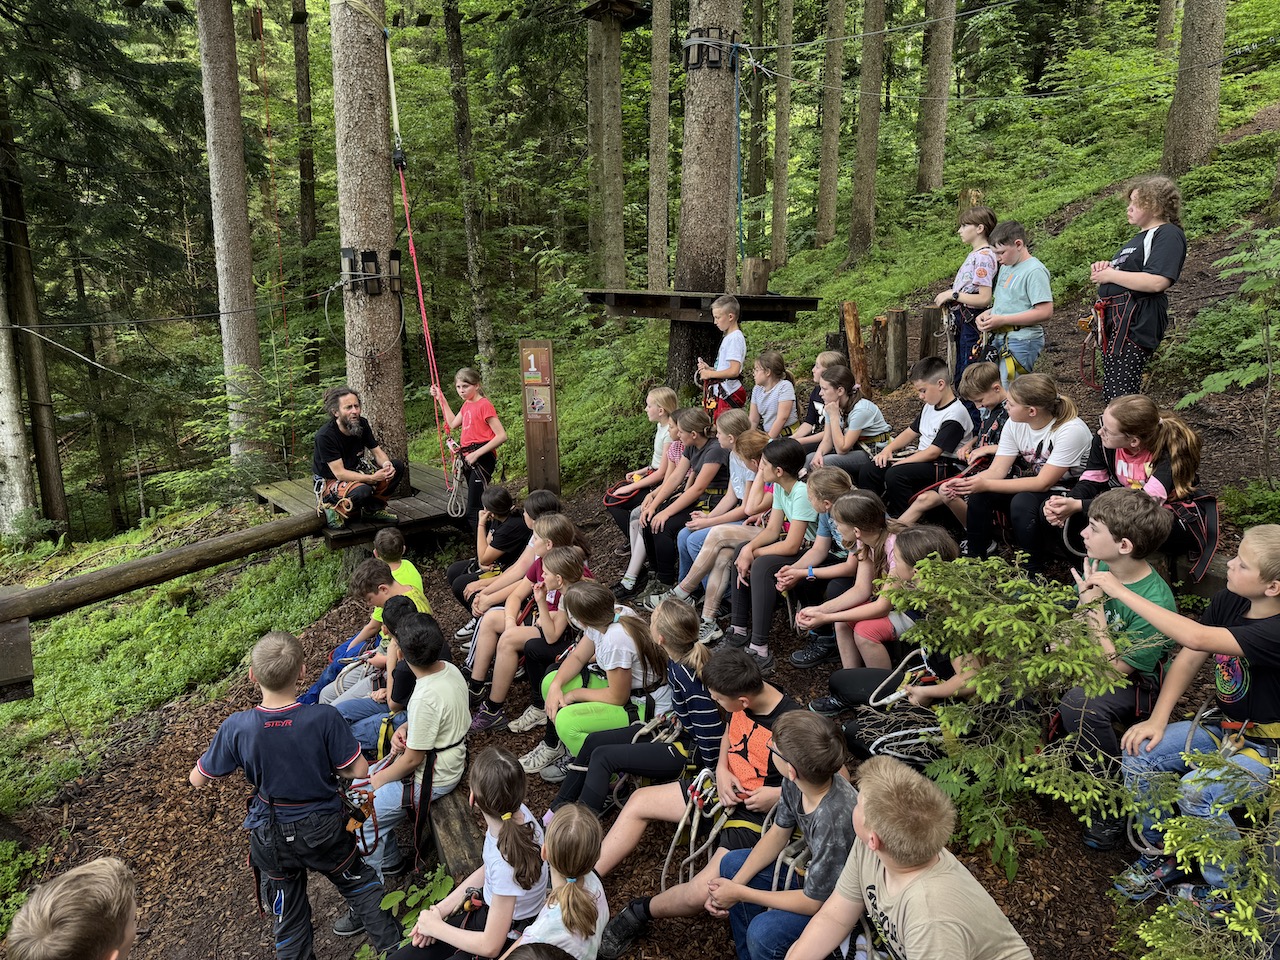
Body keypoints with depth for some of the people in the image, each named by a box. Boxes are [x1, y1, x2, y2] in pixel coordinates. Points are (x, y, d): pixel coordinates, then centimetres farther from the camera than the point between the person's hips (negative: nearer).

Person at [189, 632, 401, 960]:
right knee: (360, 885, 26)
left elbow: (197, 779, -7)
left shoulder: (236, 728, -22)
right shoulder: (324, 718, -28)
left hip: (271, 836, 1)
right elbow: (358, 770, -18)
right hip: (325, 828, -1)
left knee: (287, 913, 24)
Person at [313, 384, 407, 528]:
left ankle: (373, 508, 1)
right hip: (329, 481, -7)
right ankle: (335, 509, -10)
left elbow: (377, 452, 1)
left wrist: (386, 464, -24)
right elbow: (339, 473, -27)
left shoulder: (362, 424, -5)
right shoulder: (324, 436, -25)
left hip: (355, 473, 7)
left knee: (398, 466, -8)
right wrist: (372, 478, -37)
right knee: (362, 490, -39)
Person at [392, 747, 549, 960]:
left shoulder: (506, 862, -38)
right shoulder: (516, 812, -17)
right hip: (490, 908, 7)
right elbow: (487, 870, 4)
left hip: (505, 939, -7)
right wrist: (440, 909, 0)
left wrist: (436, 927, -11)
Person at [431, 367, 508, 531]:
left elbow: (502, 436, -19)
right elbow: (453, 424, 29)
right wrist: (441, 399, 25)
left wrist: (476, 454, -21)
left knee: (473, 511, -14)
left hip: (482, 459, -9)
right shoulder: (467, 404, 13)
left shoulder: (484, 404, -14)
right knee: (477, 505, 16)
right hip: (468, 459, 9)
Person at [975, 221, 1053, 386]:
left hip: (1021, 342, -9)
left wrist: (1002, 320, -19)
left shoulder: (1035, 271, -12)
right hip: (1000, 340, 9)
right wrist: (987, 314, 4)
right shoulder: (1006, 267, 16)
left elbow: (1045, 312, -19)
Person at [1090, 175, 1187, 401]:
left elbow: (1157, 282, -21)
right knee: (1111, 397, 11)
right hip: (1115, 320, 11)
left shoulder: (1169, 234, -7)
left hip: (1135, 322, -11)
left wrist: (1111, 275, -12)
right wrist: (1105, 268, 14)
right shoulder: (1142, 236, 25)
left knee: (1120, 398, -16)